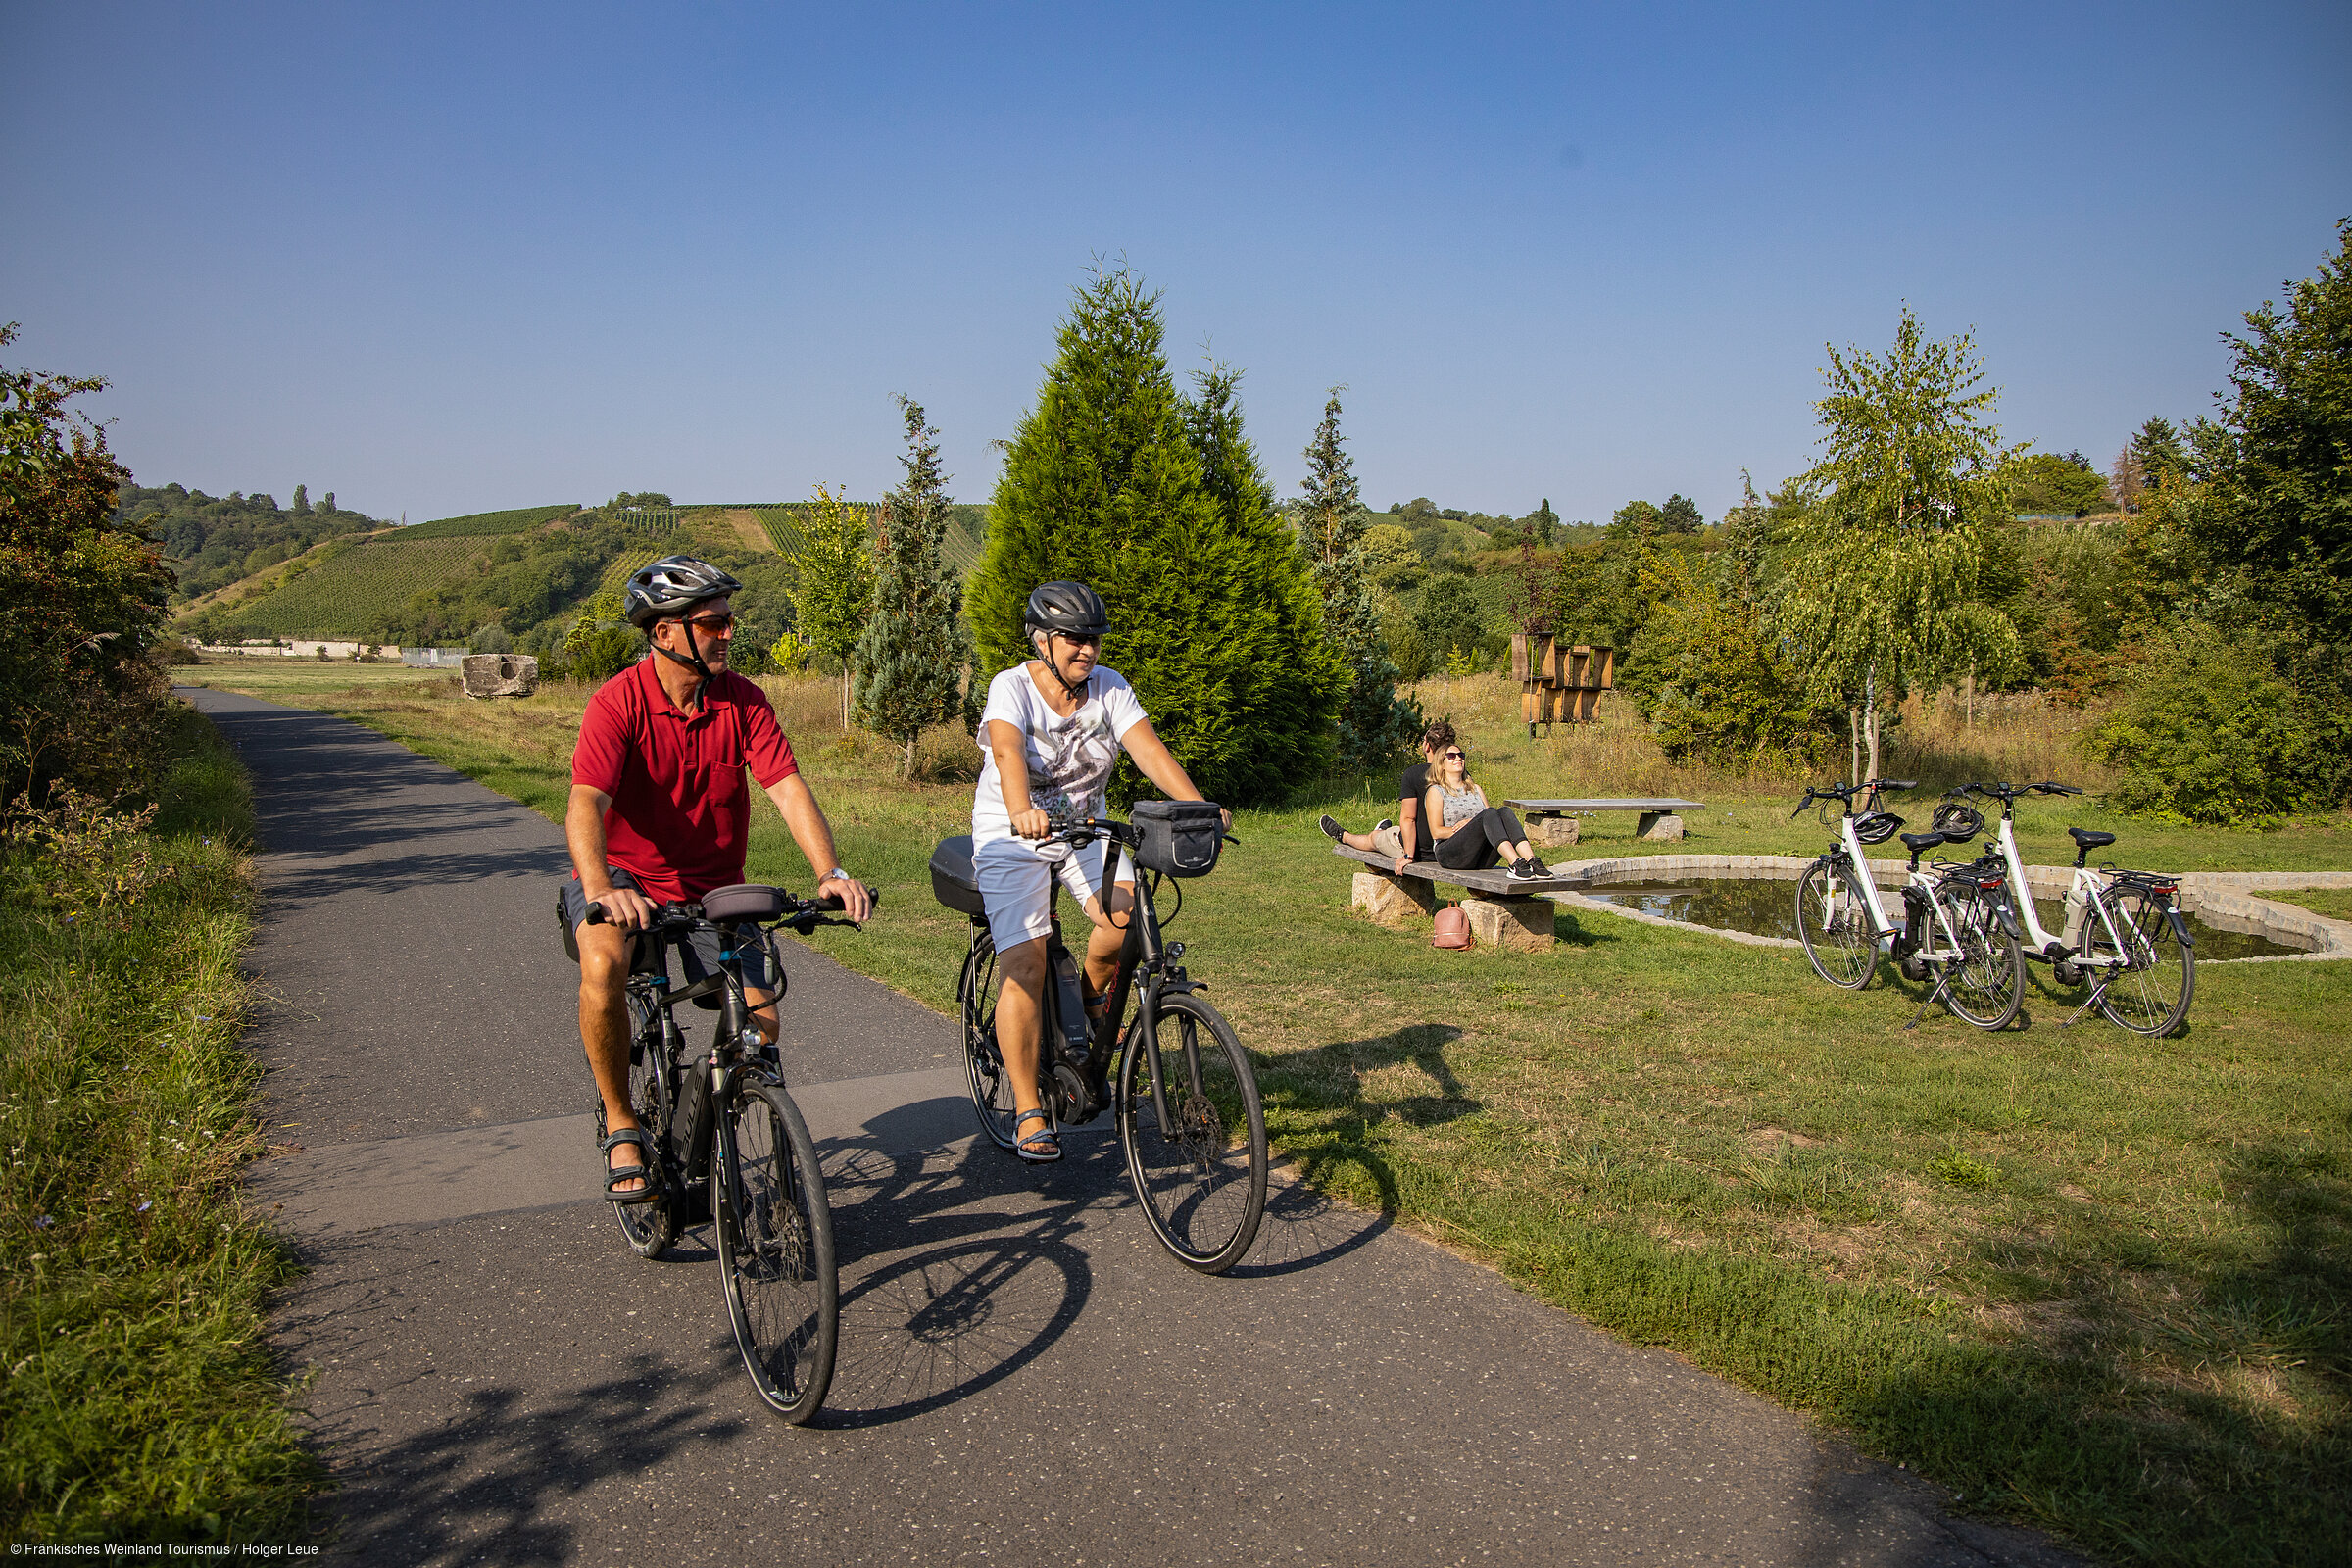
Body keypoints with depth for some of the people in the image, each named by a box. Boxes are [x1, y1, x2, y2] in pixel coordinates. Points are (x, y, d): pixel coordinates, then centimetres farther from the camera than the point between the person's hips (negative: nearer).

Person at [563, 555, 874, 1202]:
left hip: (712, 887, 3)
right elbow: (585, 804, -28)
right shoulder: (619, 701, -17)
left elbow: (787, 786, -15)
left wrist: (830, 871, -31)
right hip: (624, 879, -3)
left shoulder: (743, 700, -7)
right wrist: (600, 890, -47)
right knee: (603, 964, -35)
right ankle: (623, 1128, -14)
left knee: (762, 1021, -11)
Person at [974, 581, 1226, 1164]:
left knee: (1126, 912, -25)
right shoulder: (1012, 688, -18)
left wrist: (1198, 806, -37)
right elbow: (1009, 752, -37)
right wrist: (1022, 812, -58)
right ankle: (1029, 1113, -3)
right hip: (1014, 833, -3)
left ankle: (1093, 995, 8)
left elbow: (1150, 750, -20)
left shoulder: (1110, 689, -7)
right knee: (1025, 967, -13)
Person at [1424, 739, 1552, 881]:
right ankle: (1516, 864, -50)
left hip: (1482, 858, 5)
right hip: (1451, 855, -5)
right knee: (1489, 813, -28)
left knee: (1505, 811, -21)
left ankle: (1531, 861, -43)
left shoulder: (1476, 789, 26)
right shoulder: (1435, 791, 8)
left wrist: (1472, 822, -7)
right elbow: (1436, 832, -5)